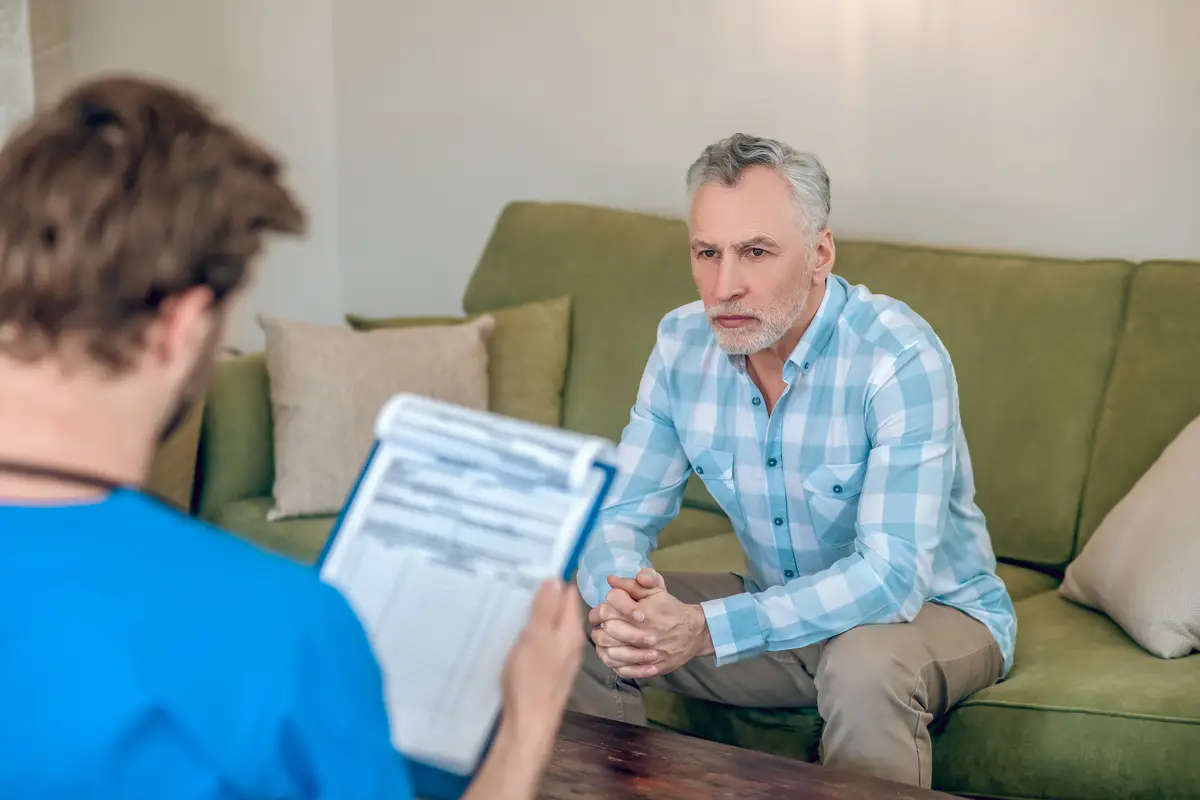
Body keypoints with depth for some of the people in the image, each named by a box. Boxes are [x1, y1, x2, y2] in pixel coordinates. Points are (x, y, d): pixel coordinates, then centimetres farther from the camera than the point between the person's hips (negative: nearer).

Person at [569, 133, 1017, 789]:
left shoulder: (901, 359, -28)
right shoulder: (682, 345, -8)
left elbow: (893, 575, -34)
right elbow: (622, 514, -4)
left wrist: (706, 631, -43)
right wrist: (620, 599, -30)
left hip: (933, 609, -5)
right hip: (780, 609, 5)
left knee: (864, 663, -39)